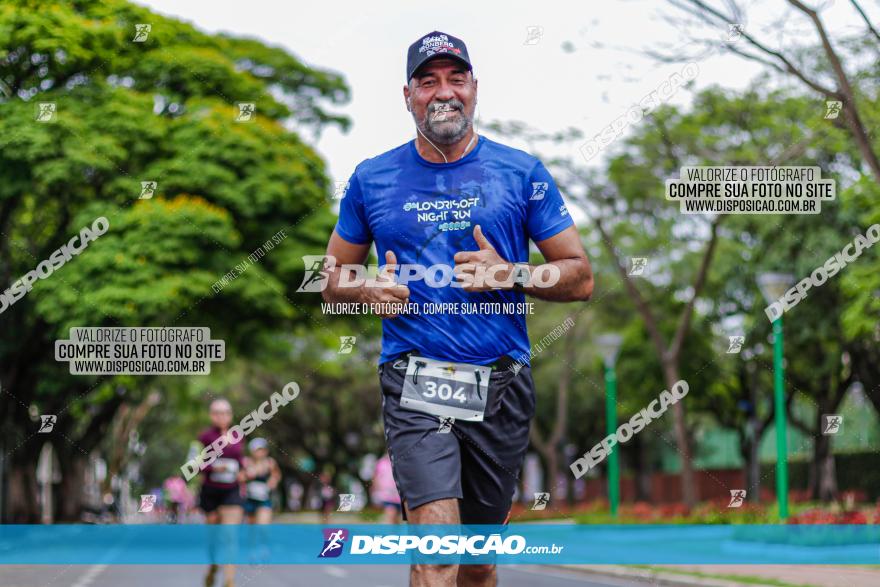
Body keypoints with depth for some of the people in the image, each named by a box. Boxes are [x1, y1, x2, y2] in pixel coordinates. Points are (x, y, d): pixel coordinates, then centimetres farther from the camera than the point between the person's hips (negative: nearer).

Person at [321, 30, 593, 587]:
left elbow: (581, 277, 5)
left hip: (501, 385, 1)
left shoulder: (522, 173, 5)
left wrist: (509, 274, -12)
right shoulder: (372, 179, 7)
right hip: (416, 379, -1)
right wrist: (370, 290, -7)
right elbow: (333, 278, 16)